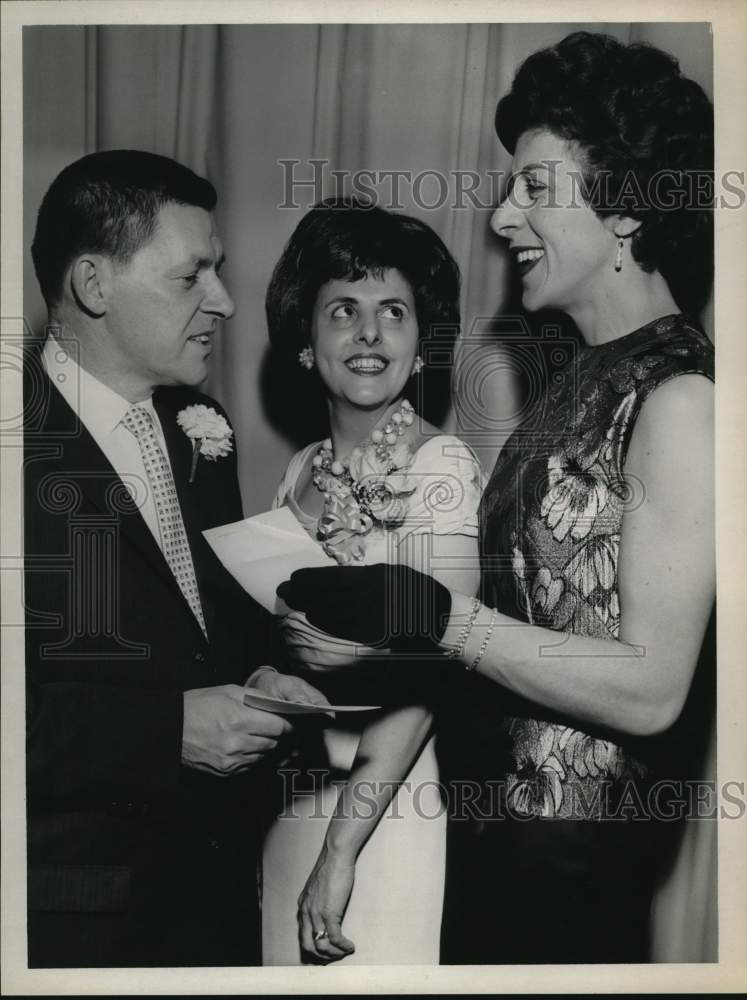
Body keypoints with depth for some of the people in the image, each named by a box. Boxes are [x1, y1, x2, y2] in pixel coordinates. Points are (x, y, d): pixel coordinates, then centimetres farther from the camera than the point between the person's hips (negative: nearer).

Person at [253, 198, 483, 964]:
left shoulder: (440, 464, -13)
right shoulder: (305, 471, 5)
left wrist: (340, 851, -19)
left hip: (385, 800, -5)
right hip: (289, 791, 6)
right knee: (289, 961, 18)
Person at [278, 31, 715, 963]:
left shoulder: (681, 397, -20)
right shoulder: (589, 373, 5)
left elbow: (651, 687, -23)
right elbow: (547, 591, 7)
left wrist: (435, 614, -26)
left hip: (571, 853, -7)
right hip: (496, 802, 7)